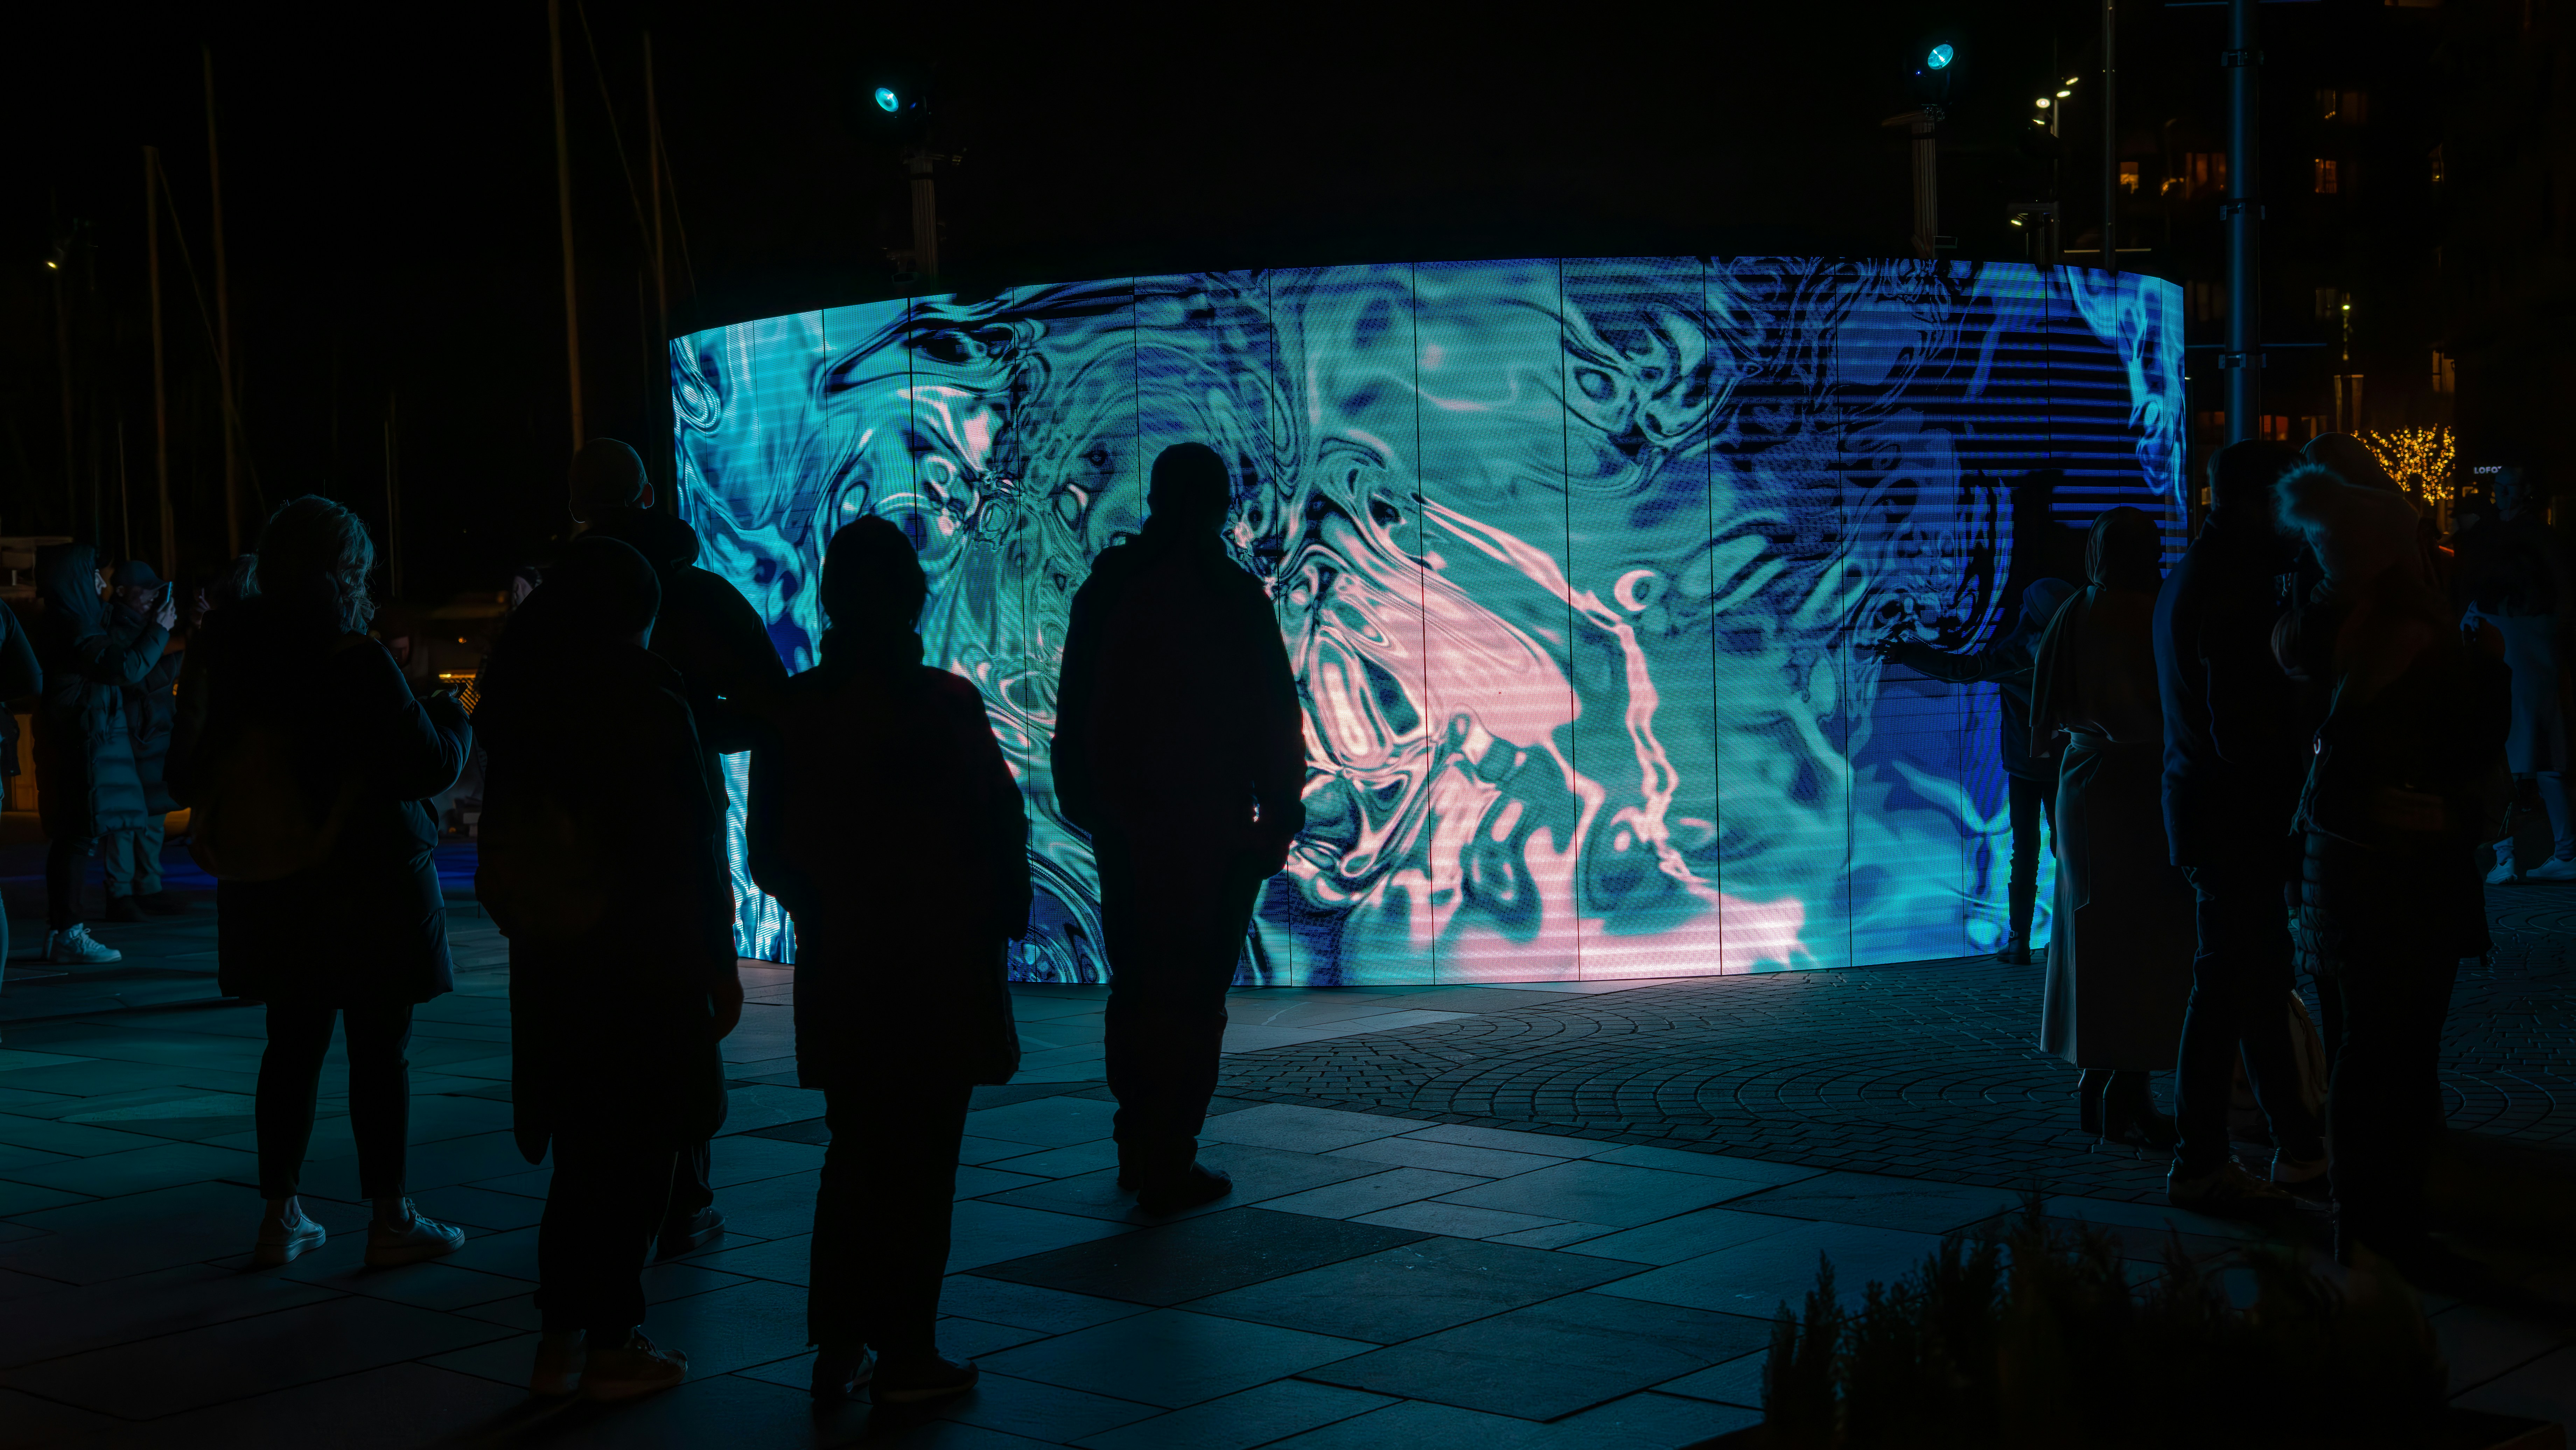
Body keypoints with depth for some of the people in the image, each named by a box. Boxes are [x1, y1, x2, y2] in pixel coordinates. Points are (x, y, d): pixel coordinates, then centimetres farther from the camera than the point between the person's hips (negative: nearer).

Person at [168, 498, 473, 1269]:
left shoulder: (226, 659, 1)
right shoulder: (356, 663, -18)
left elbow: (187, 778, 9)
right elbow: (428, 766, -15)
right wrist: (454, 718, 4)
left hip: (271, 894, 6)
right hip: (368, 888, -6)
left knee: (292, 1045, 14)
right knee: (380, 1051, 3)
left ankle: (280, 1215, 17)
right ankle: (390, 1219, 9)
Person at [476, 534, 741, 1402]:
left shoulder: (522, 706, 5)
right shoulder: (646, 703, -13)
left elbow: (509, 841, 9)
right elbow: (684, 846, -13)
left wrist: (528, 929, 15)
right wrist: (719, 960, -7)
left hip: (549, 955, 6)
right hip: (641, 959, -6)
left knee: (583, 1147, 15)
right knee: (637, 1152, 4)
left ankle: (560, 1339, 17)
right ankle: (613, 1345, 9)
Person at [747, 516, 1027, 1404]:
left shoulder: (794, 709, -1)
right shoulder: (945, 706, -12)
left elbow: (767, 854, 4)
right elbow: (1000, 831, -9)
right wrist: (999, 923, 6)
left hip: (838, 966, 4)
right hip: (940, 965, -4)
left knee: (855, 1154, 15)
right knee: (922, 1158, 4)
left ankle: (838, 1346, 15)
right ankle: (905, 1356, 7)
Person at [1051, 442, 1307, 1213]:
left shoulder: (1104, 587, 5)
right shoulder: (1233, 594, -10)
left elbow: (1074, 712, 10)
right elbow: (1275, 716, -9)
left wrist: (1087, 806, 17)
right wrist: (1279, 817, -1)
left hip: (1122, 824, 5)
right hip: (1211, 827, -5)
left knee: (1135, 985, 16)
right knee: (1194, 996, -1)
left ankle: (1139, 1148, 24)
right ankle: (1169, 1164, -1)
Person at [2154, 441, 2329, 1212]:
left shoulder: (2190, 578, 13)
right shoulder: (2238, 589, -19)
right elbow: (2247, 731, -24)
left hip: (2204, 798, 10)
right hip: (2237, 817, -10)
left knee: (2259, 980, 16)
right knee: (2230, 988, -1)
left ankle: (2298, 1146, 26)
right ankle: (2201, 1167, 8)